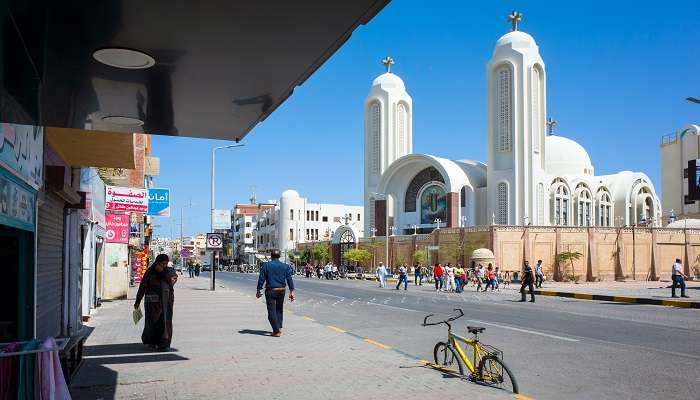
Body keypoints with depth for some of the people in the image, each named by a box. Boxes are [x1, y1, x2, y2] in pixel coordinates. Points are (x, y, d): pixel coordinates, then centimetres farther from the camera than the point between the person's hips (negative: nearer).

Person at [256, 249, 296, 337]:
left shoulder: (266, 265, -4)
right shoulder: (285, 266, 3)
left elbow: (261, 279, -5)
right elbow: (289, 279, 1)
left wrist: (258, 290, 2)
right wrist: (292, 291, 5)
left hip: (270, 290, -3)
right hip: (281, 290, 4)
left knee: (272, 311, 1)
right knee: (279, 309, 20)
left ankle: (276, 330, -5)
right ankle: (279, 327, 23)